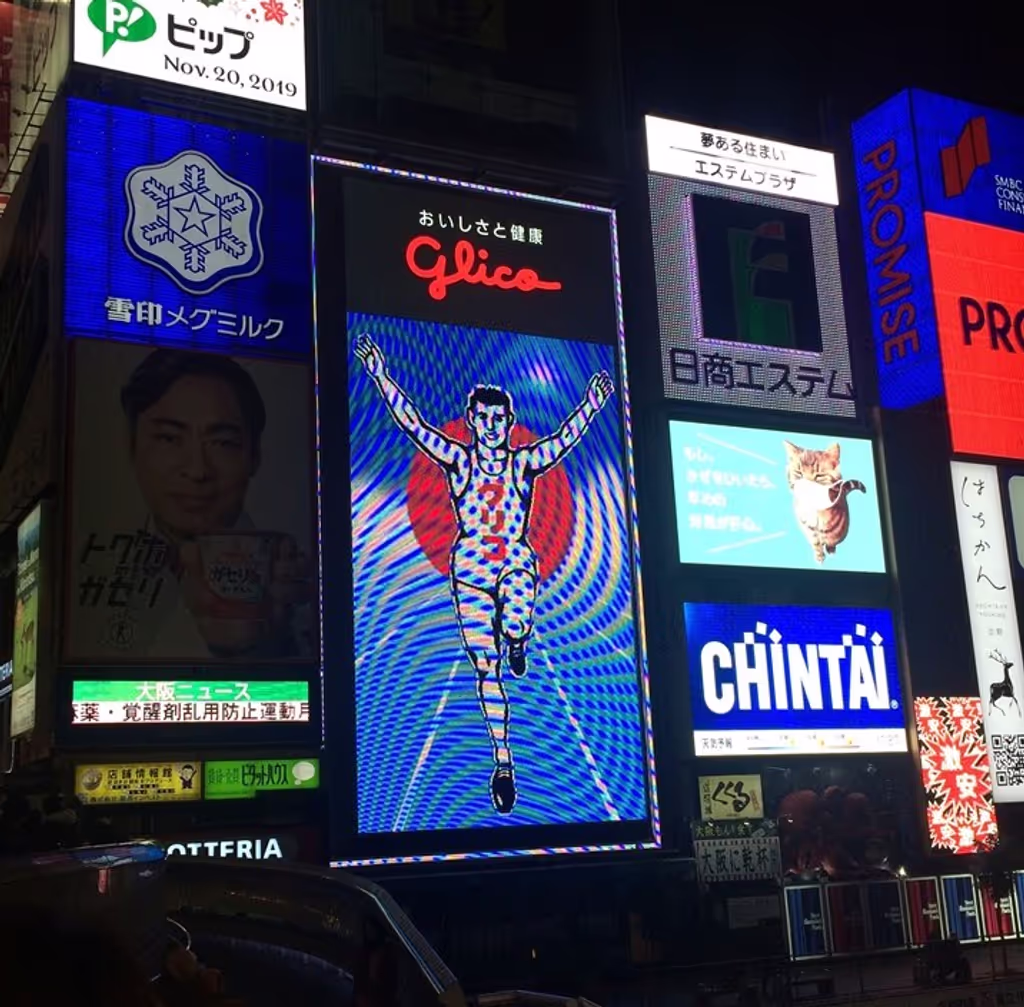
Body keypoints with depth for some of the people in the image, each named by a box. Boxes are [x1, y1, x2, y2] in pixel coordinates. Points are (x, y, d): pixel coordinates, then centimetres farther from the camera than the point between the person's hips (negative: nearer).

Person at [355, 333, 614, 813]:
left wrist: (593, 403, -14)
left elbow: (566, 437, -5)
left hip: (517, 564, 0)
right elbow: (412, 423, -7)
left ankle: (515, 640, 9)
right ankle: (503, 762, 11)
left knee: (514, 627, -31)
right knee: (486, 670, 1)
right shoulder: (458, 460, 0)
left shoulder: (524, 463, 2)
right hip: (471, 567, 1)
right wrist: (380, 376, -13)